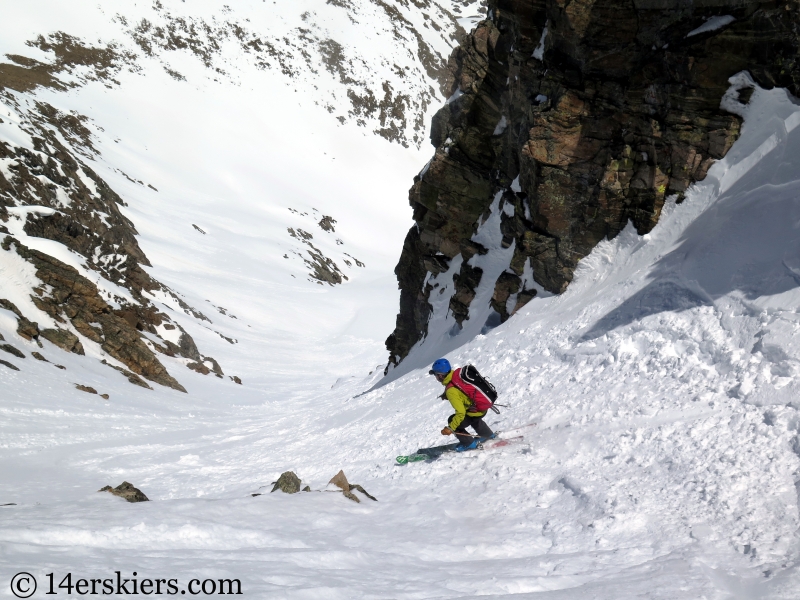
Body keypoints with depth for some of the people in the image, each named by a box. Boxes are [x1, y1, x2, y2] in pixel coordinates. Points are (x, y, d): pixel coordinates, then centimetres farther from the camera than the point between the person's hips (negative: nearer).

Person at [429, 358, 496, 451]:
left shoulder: (451, 391, -29)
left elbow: (460, 413, -29)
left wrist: (450, 428, -23)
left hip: (477, 411, -9)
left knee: (453, 420, 6)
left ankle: (469, 443, 18)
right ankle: (488, 434, 53)